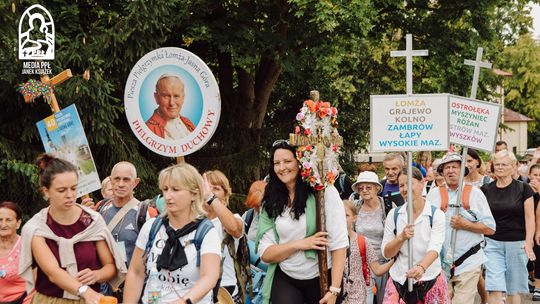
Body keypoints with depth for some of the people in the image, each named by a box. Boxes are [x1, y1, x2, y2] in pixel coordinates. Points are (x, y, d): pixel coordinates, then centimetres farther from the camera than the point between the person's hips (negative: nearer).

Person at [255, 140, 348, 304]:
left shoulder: (325, 192, -10)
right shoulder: (271, 202, 1)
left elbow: (339, 243, -13)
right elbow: (265, 253, 0)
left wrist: (334, 290, -18)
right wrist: (299, 244, -16)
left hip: (323, 278, -2)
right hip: (285, 280, 2)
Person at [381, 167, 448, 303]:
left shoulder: (436, 214, -5)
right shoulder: (394, 214, 3)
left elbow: (434, 248, -19)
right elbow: (386, 254, 2)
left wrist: (421, 267, -38)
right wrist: (402, 237, -17)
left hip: (430, 279, -2)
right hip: (399, 280, 2)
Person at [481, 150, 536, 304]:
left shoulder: (523, 188, -1)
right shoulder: (486, 190, 5)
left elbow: (529, 218, -2)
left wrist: (528, 242, -12)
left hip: (517, 243, -1)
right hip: (493, 243, 1)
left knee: (513, 289, 8)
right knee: (495, 290, -10)